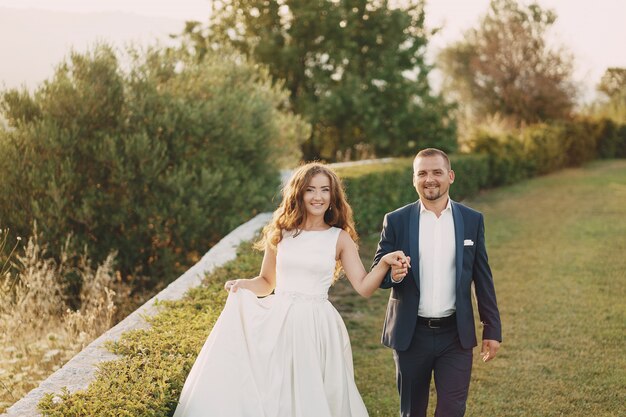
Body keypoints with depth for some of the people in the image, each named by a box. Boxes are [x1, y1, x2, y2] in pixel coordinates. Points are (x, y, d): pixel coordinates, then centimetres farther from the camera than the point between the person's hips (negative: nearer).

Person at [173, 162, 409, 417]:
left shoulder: (340, 238, 2)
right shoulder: (281, 232, 6)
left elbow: (364, 287, -1)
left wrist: (385, 263, -18)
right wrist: (242, 285, -5)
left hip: (316, 328, -1)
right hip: (277, 322, 1)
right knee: (267, 395, 1)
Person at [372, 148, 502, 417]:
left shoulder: (472, 220, 2)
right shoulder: (396, 221, -1)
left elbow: (482, 278, 5)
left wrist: (492, 329, 4)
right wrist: (392, 273, -23)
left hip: (456, 335, 0)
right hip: (411, 334, 0)